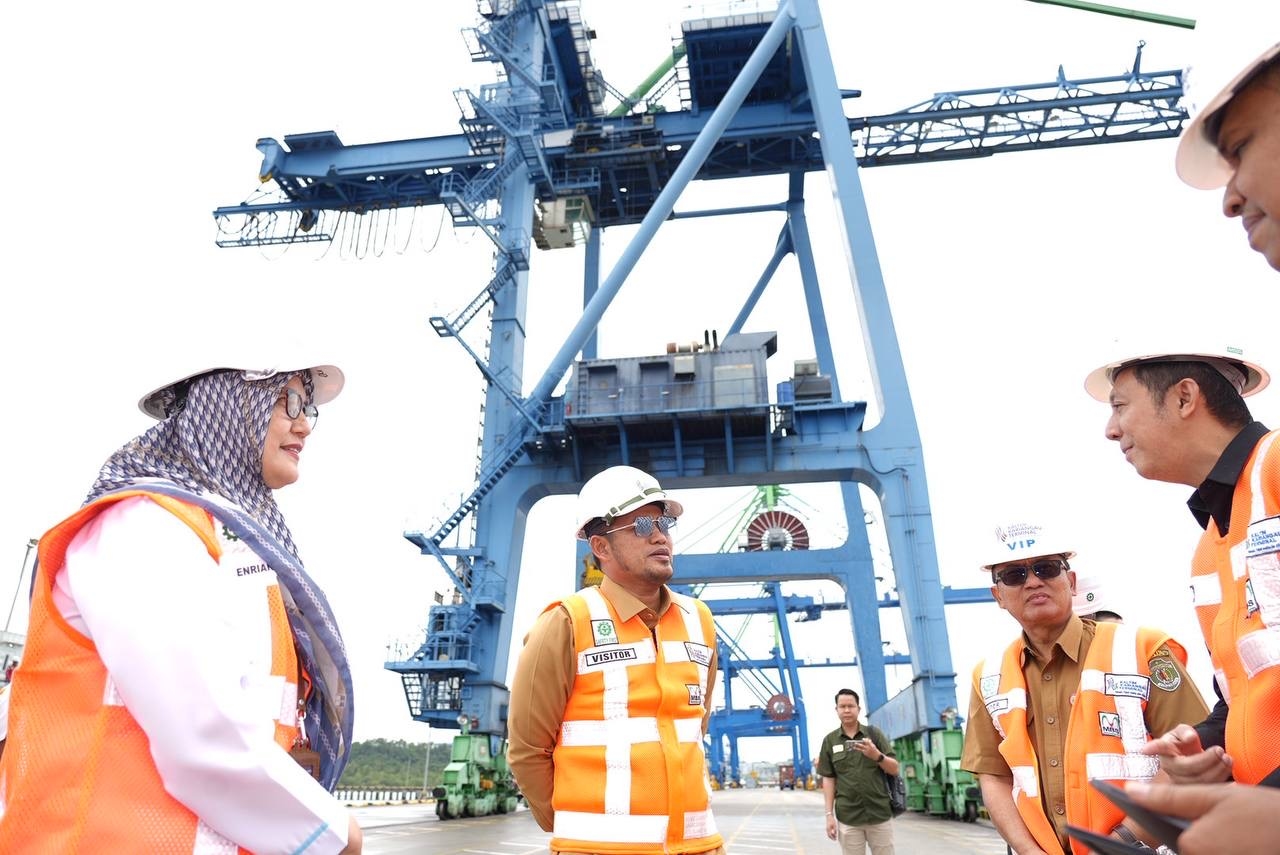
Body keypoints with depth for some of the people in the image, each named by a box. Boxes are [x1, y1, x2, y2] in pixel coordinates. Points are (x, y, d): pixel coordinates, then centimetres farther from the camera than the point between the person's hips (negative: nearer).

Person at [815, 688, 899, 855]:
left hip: (880, 813, 0)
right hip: (847, 817, 0)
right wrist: (829, 814, -2)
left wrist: (877, 755, -16)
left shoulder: (875, 733, 4)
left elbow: (894, 769, 3)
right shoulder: (829, 740, 4)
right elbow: (828, 778, 5)